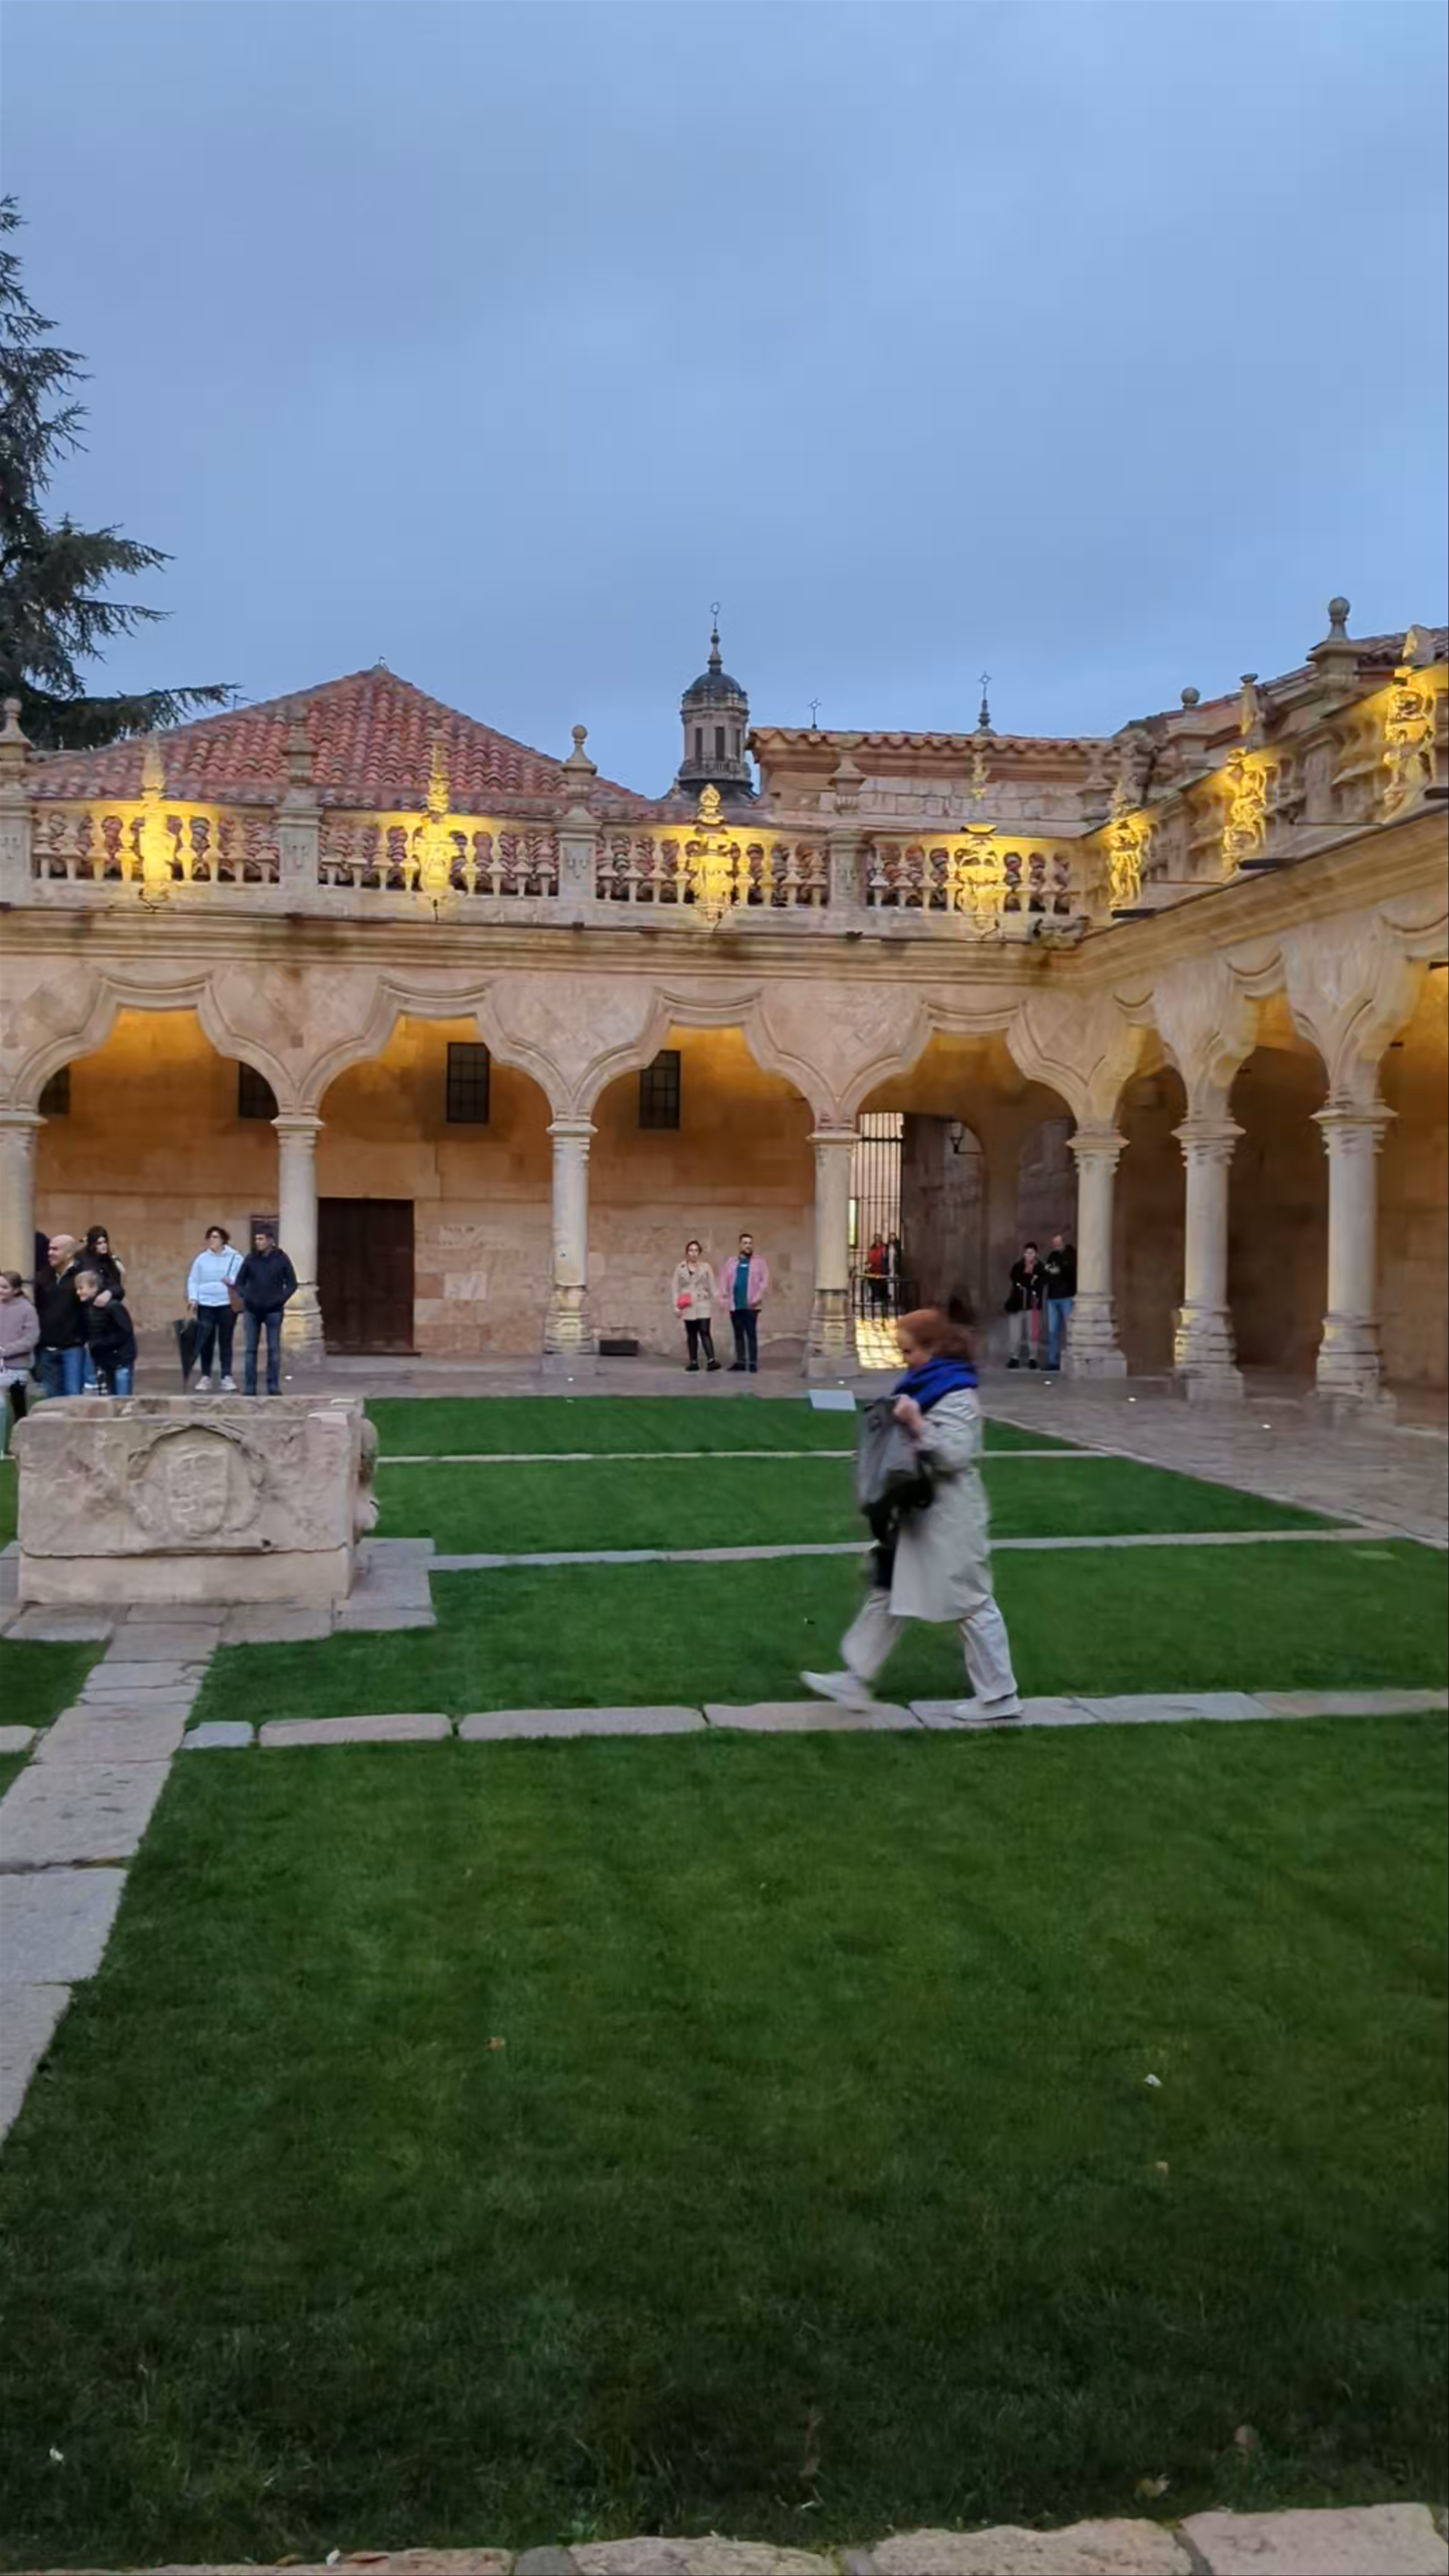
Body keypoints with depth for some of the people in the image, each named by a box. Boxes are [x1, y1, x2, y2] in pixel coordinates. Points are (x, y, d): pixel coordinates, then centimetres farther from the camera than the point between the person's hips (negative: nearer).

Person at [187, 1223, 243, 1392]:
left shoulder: (235, 1258, 3)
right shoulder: (202, 1258, 8)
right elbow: (193, 1280, 8)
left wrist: (233, 1281, -23)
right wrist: (193, 1298, -6)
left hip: (227, 1305, -1)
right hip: (206, 1305, 1)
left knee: (226, 1342, 4)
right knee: (206, 1342, 2)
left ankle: (227, 1377, 8)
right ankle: (205, 1377, 10)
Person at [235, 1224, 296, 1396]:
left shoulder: (281, 1259, -1)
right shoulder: (251, 1259, 3)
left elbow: (292, 1284, 4)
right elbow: (240, 1282, 10)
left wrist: (281, 1299, -9)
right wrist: (245, 1297, -8)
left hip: (273, 1311, -1)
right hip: (252, 1311, 1)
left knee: (274, 1350, 1)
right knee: (250, 1350, 1)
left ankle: (274, 1386, 7)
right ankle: (250, 1387, 5)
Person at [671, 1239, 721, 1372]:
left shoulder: (706, 1267, 5)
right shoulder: (681, 1269, 8)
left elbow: (712, 1286, 4)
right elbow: (677, 1288, 7)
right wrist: (677, 1306, 2)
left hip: (703, 1306, -2)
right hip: (688, 1307, 2)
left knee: (705, 1332, -13)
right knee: (691, 1335, 6)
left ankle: (711, 1360, -21)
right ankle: (694, 1362, 10)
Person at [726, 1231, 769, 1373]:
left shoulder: (760, 1261, 4)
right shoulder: (733, 1262, 14)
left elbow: (765, 1280, -3)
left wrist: (759, 1297, -14)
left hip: (751, 1306, -4)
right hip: (735, 1305, 4)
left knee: (752, 1334, -6)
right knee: (738, 1335, 9)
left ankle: (753, 1362, -3)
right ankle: (740, 1361, 15)